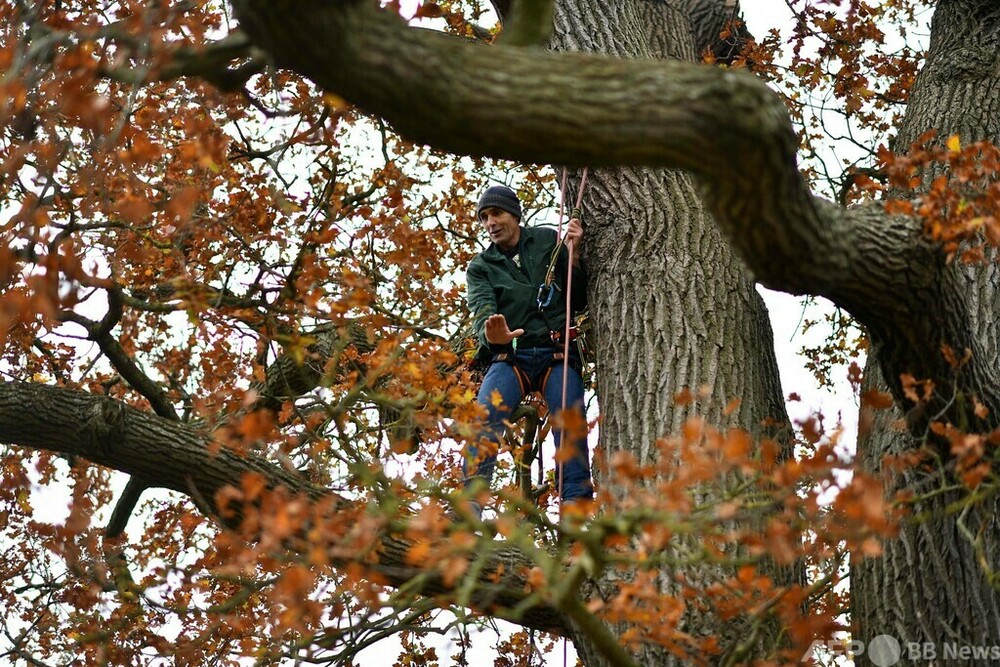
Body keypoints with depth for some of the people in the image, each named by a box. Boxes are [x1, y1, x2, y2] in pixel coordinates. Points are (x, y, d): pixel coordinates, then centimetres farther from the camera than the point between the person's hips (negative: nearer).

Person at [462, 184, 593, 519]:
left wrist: (573, 255, -6)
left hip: (557, 353, 0)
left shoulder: (548, 241, 10)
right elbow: (482, 311, -9)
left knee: (571, 423, -22)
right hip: (510, 356, 0)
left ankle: (576, 512, -27)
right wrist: (491, 336, -32)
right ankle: (468, 508, -30)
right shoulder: (480, 268, 10)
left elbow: (580, 301, 9)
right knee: (483, 416, -25)